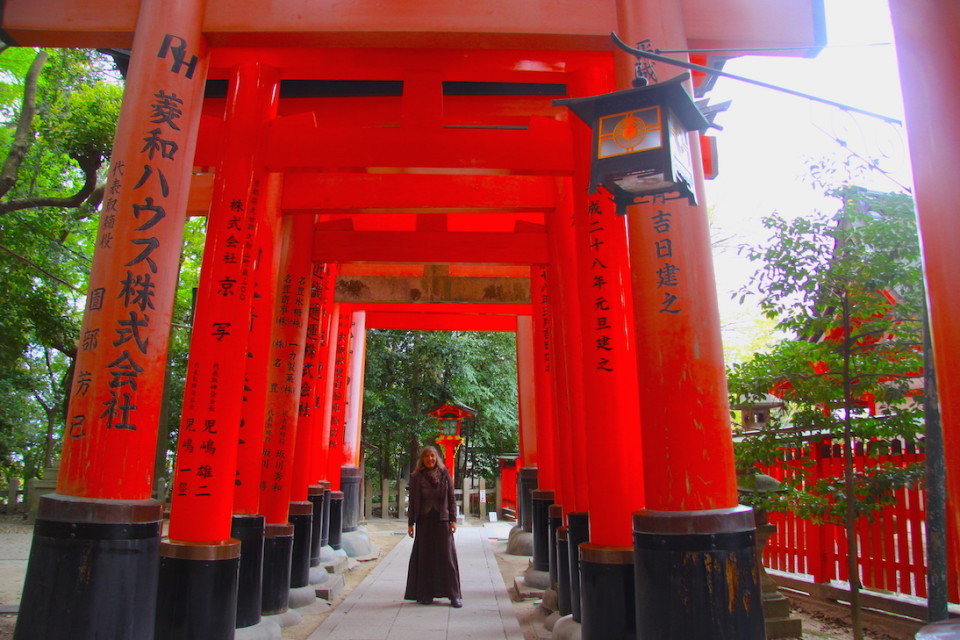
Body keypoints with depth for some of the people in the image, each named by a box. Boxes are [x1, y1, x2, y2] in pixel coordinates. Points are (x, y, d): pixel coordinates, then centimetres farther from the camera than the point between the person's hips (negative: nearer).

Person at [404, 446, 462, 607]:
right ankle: (425, 594, 14)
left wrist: (453, 520, -3)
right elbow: (412, 501, 6)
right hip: (424, 521, 1)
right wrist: (410, 523, 2)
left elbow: (452, 498, 4)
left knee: (447, 556, -1)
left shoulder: (444, 475, 4)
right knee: (425, 558, 5)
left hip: (442, 521, 0)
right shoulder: (416, 477, 4)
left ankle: (453, 595, 3)